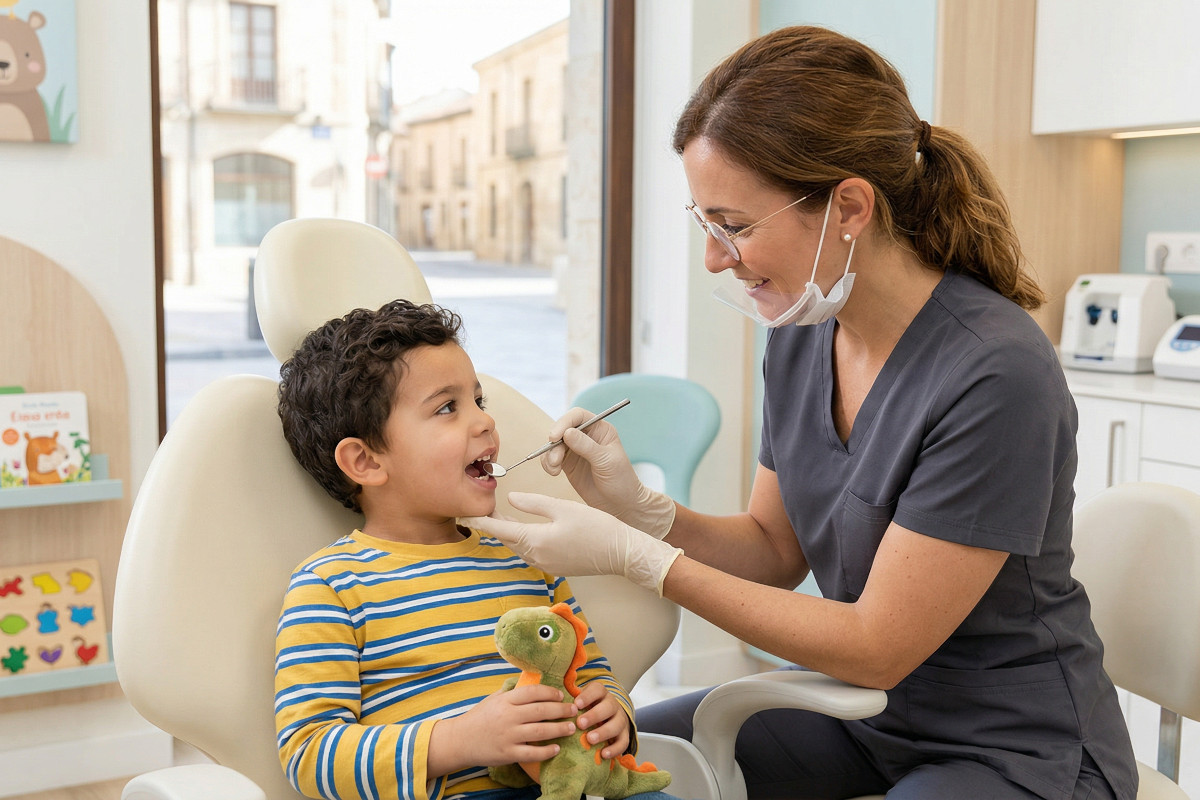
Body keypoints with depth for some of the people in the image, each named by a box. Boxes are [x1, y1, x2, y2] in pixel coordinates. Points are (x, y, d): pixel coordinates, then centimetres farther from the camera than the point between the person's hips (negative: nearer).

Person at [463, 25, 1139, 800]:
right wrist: (639, 509, -14)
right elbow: (776, 551, 5)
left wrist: (637, 557, -23)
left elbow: (876, 647, -22)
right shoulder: (800, 335, -4)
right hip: (861, 708, 7)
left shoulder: (996, 375, -28)